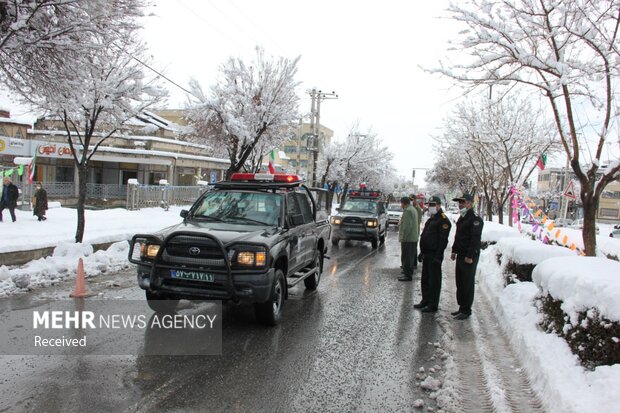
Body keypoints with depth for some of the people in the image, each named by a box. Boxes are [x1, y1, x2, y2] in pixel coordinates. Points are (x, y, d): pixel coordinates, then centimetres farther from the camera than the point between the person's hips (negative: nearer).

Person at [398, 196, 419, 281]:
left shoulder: (407, 211, -17)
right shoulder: (413, 209, 16)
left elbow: (407, 226, -24)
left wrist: (403, 237, -19)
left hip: (408, 238, -11)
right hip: (414, 238, 11)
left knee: (406, 258, -5)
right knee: (410, 257, 19)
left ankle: (407, 275, -2)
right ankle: (409, 272, 30)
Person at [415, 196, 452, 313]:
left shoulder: (443, 220, -13)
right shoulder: (431, 219, 18)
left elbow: (443, 240, -19)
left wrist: (437, 256, -23)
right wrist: (422, 252, 21)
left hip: (434, 256, -10)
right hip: (427, 255, 10)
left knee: (434, 281, -2)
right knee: (425, 279, 16)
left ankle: (433, 305, 4)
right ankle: (425, 301, 27)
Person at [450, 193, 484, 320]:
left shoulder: (475, 219, -14)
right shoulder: (461, 219, 16)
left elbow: (475, 239, -19)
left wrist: (470, 256, -22)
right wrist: (454, 251, 19)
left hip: (469, 257, -9)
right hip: (461, 256, 9)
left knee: (467, 284, -3)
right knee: (459, 283, 14)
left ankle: (466, 310, 4)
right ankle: (462, 307, 25)